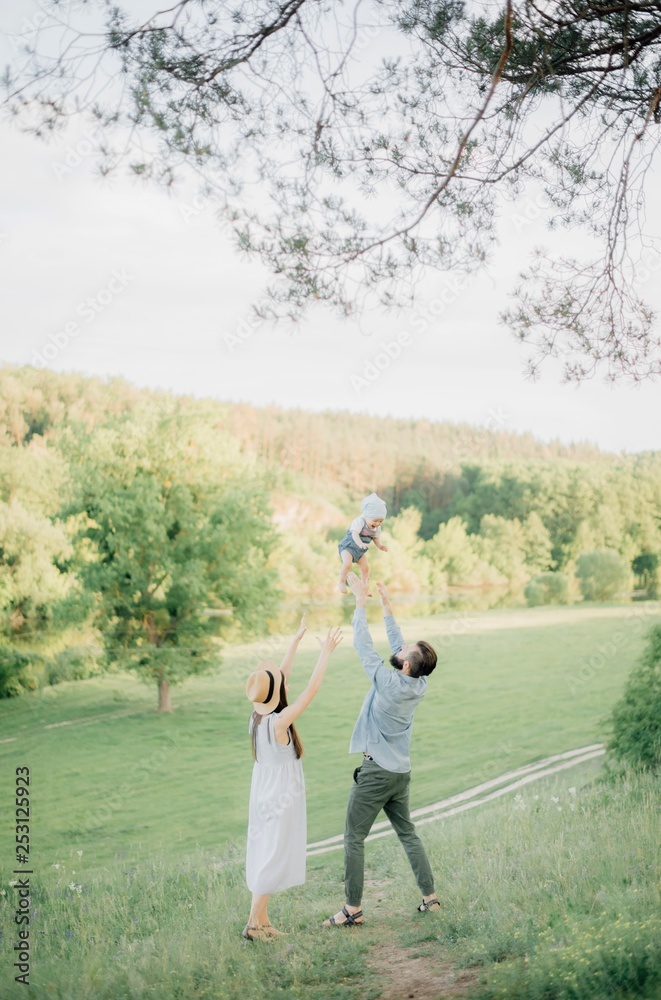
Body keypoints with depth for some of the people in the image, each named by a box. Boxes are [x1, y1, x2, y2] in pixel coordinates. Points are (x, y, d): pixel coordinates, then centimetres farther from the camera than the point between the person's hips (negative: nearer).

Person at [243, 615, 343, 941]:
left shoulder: (258, 714, -2)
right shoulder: (279, 722, -23)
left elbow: (281, 673, 7)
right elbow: (312, 689, -22)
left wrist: (298, 638, 13)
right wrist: (325, 652, -15)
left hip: (265, 795, 8)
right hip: (281, 798, -8)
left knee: (265, 855, 13)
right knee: (273, 857, -1)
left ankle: (262, 919, 20)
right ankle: (254, 923, 2)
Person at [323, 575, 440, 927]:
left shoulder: (388, 683, -21)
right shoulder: (420, 685, -3)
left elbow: (364, 645, -15)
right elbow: (397, 644, 9)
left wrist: (361, 601, -8)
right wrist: (386, 606, 13)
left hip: (376, 772, -7)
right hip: (401, 773, 7)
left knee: (354, 838, 0)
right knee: (407, 833, 17)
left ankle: (352, 909, 1)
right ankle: (430, 897, 18)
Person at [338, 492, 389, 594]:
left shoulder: (377, 527, -3)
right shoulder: (359, 521, -26)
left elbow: (376, 538, 11)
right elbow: (355, 534, -39)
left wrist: (380, 546, -9)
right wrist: (361, 544, -56)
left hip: (360, 551, 7)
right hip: (348, 546, -7)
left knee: (365, 567, 9)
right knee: (347, 564, -28)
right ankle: (341, 582, -6)